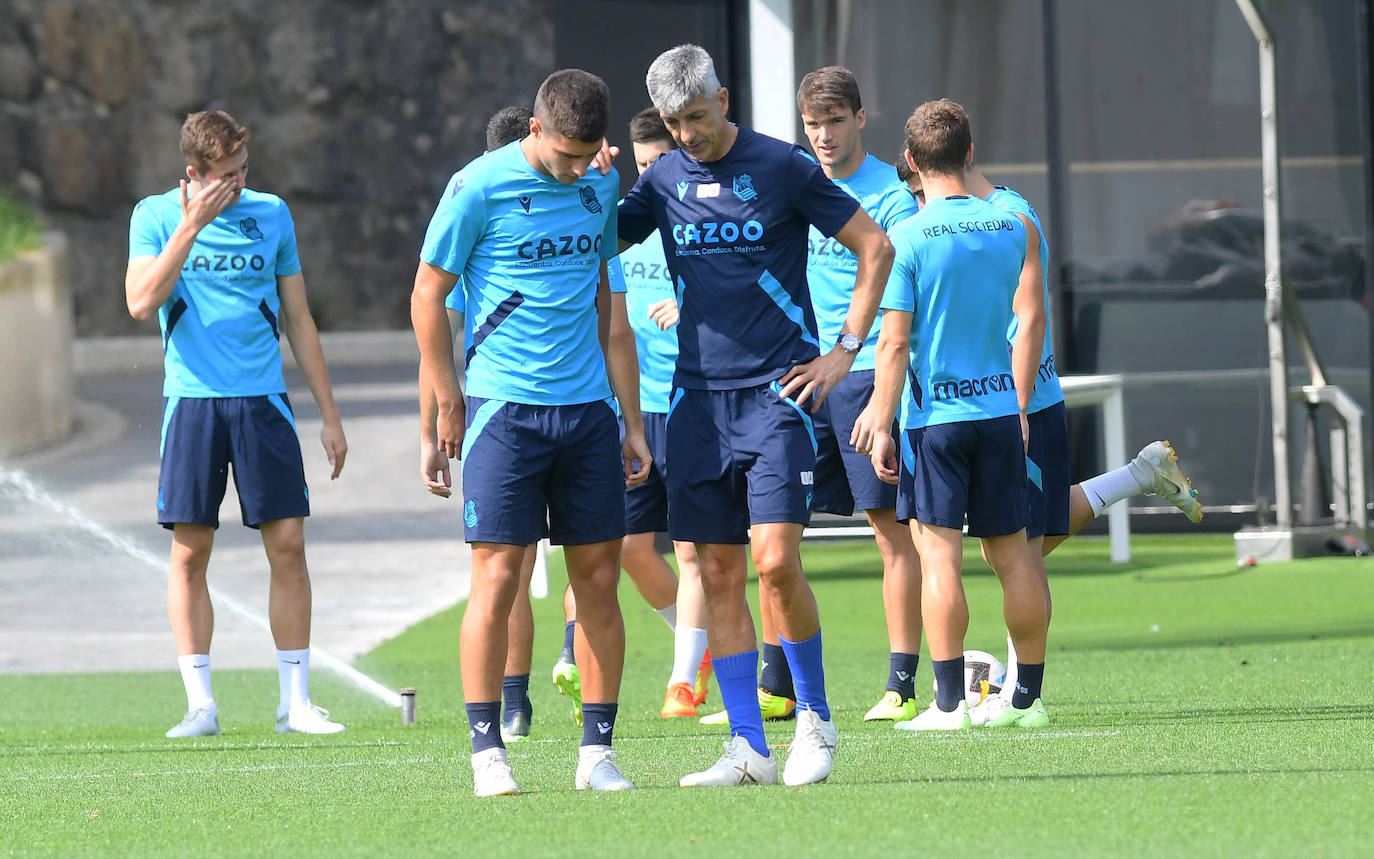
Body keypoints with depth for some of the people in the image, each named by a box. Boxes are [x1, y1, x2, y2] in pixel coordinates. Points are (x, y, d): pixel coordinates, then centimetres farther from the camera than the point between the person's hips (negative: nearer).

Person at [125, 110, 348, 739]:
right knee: (189, 552, -2)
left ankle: (295, 702, 3)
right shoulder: (156, 216, 2)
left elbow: (298, 319, 14)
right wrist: (192, 226, -17)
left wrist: (329, 416, 12)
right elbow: (141, 302, -13)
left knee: (287, 545, -4)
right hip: (191, 400, -2)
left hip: (263, 400, 2)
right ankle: (200, 703, 4)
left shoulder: (270, 214, 8)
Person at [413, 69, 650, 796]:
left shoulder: (600, 188, 10)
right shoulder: (479, 189, -6)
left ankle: (596, 750, 9)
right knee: (496, 577, -6)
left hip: (587, 408, 5)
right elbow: (427, 296, -1)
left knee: (598, 578, 3)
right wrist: (448, 405, -1)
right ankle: (486, 751, -1)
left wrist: (631, 421, 18)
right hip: (504, 407, -5)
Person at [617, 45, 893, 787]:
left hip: (776, 391, -4)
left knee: (775, 561, -15)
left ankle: (814, 720, 3)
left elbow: (875, 247, 3)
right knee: (718, 576, 2)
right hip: (696, 395, 4)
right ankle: (748, 748, 6)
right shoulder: (663, 180, 9)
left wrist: (844, 351, -1)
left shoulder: (781, 167, -3)